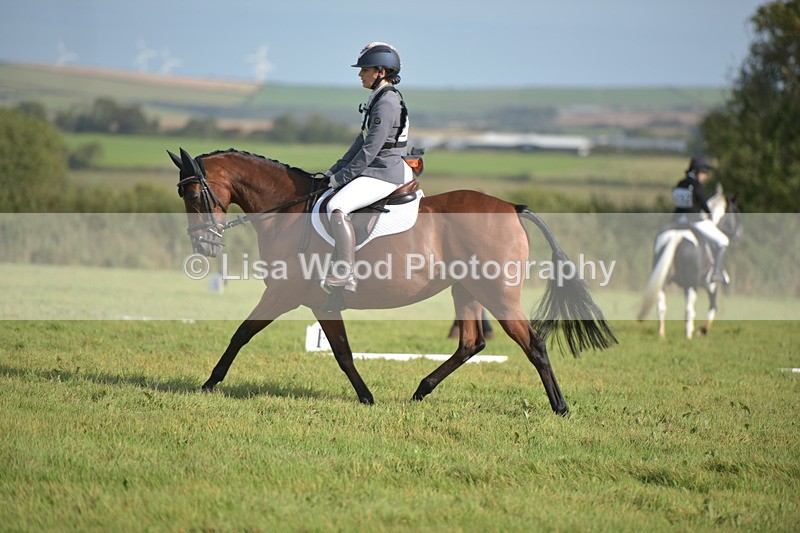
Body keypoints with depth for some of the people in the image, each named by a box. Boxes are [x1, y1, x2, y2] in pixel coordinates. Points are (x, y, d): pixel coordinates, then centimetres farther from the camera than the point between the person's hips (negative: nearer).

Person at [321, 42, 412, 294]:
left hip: (385, 173, -12)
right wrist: (336, 170, 17)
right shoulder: (380, 100, 17)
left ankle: (345, 275, -32)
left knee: (337, 206, -28)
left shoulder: (387, 102, -16)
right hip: (378, 171, 12)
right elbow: (362, 142, 22)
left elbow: (371, 148, -19)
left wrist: (344, 176, -14)